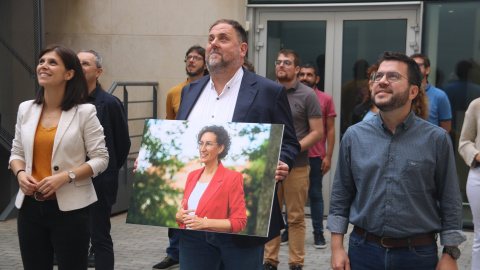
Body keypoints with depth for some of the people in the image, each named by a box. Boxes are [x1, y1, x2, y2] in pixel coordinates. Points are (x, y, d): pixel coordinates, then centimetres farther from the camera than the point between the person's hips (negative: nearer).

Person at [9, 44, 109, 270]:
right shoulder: (26, 109, 7)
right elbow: (17, 152, 15)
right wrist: (20, 173, -7)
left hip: (69, 207, -4)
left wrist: (65, 177, -18)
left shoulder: (84, 112, -5)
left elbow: (100, 159, -6)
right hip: (30, 206, 4)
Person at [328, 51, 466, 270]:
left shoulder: (436, 139, -4)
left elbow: (450, 203, -1)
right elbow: (340, 197, 6)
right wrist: (337, 248, 1)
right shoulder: (354, 136, 2)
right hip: (363, 252, 2)